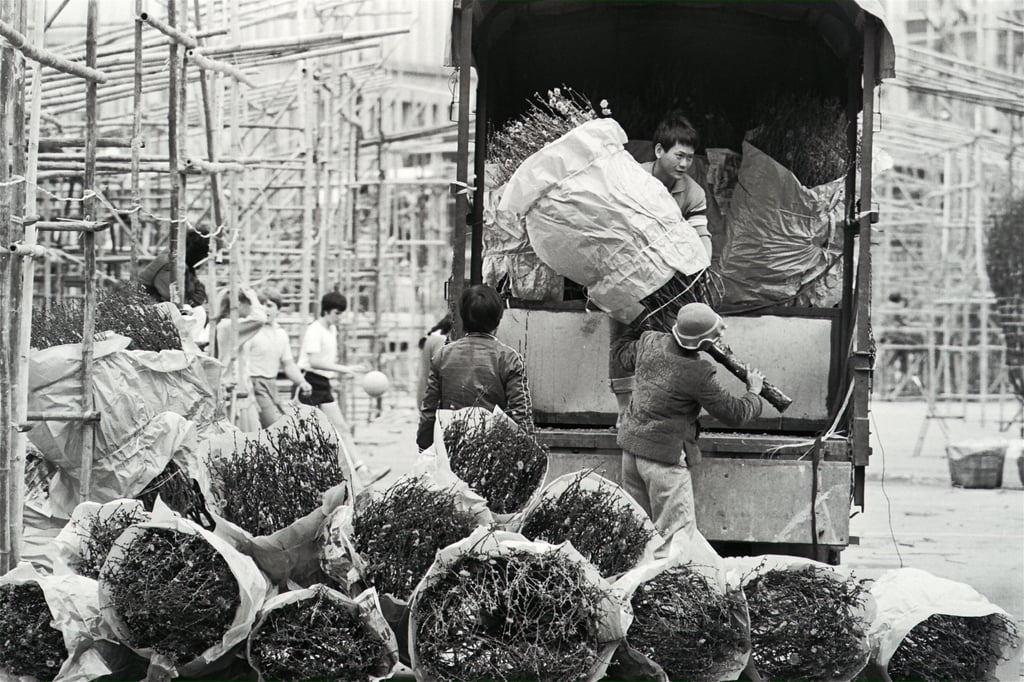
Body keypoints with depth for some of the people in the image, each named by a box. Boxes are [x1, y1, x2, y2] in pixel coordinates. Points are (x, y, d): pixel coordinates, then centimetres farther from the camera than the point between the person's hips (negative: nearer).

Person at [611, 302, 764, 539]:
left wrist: (639, 325, 38)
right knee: (677, 534, -3)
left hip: (631, 446, 8)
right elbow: (735, 414, -10)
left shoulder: (650, 342, -2)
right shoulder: (697, 375, -20)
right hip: (664, 457, -7)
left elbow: (622, 351, 22)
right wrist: (754, 392, 10)